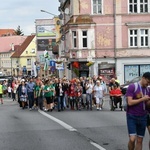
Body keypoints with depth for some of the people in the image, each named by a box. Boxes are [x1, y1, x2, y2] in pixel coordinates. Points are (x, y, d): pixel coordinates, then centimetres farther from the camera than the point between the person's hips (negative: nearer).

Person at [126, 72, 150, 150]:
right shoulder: (132, 86, -10)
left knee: (140, 140, 7)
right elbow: (130, 102, -18)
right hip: (132, 117, -5)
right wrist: (142, 99, -15)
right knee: (132, 139, -14)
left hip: (143, 117, 5)